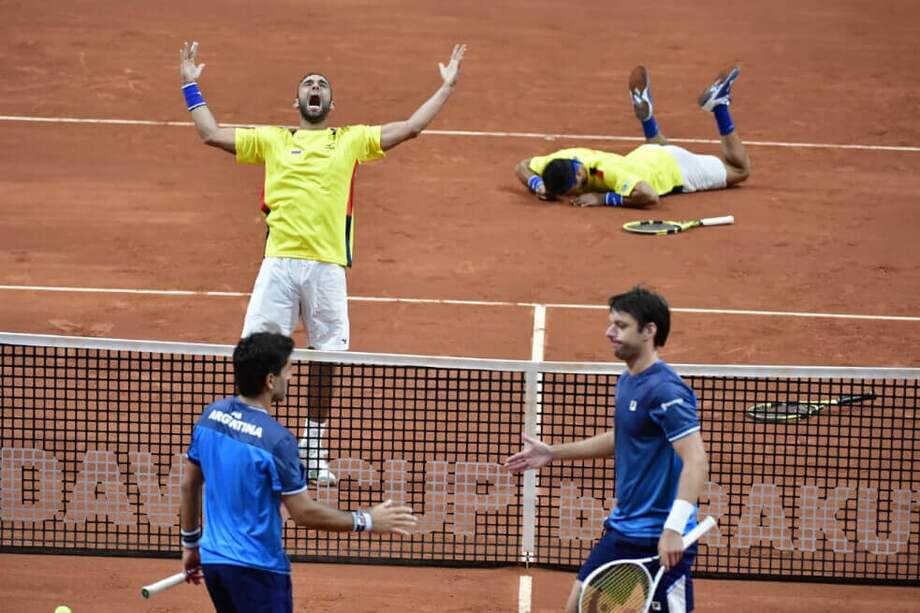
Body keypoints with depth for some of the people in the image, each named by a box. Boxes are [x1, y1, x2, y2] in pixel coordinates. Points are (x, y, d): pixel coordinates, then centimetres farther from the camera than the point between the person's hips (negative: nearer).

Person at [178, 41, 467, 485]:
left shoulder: (351, 140, 15)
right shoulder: (272, 140, 16)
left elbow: (411, 127, 13)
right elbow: (212, 134, 16)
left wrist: (447, 87, 13)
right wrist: (191, 86, 18)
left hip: (327, 265, 0)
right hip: (279, 262, 0)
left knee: (325, 358, 3)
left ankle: (312, 448, 16)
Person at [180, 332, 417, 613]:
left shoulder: (211, 415, 1)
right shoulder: (276, 439, -21)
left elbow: (189, 484, 11)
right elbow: (304, 513, -17)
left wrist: (191, 543, 24)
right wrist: (368, 521, -6)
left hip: (213, 558, 8)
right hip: (256, 566, -8)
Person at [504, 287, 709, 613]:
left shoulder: (665, 390, -20)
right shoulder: (627, 381, 10)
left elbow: (696, 462, -27)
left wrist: (674, 528, -35)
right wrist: (553, 452, 26)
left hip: (661, 541, -10)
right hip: (622, 529, 10)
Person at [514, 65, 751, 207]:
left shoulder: (607, 171, -47)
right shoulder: (561, 160, -28)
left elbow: (649, 196, -55)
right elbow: (521, 166, -13)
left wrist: (603, 198, -52)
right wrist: (538, 185, -33)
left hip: (674, 166, -6)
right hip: (645, 156, 6)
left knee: (740, 170, 18)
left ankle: (719, 104, 21)